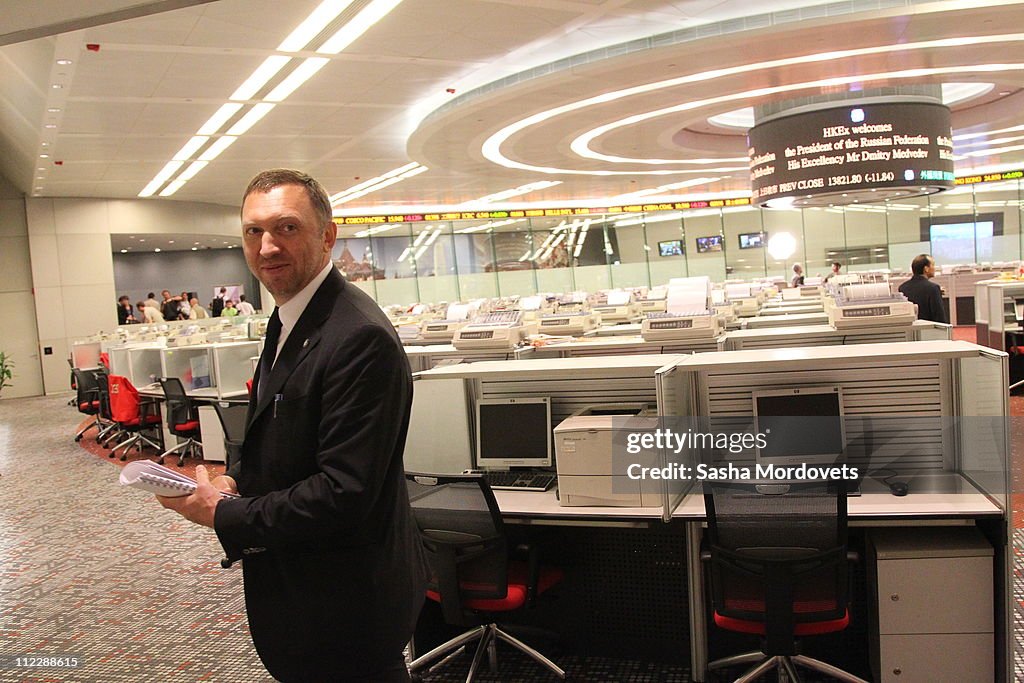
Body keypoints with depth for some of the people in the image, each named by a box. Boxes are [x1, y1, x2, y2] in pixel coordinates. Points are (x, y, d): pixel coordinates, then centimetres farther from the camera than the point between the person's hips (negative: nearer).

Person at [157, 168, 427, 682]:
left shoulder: (360, 337, -27)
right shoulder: (287, 319, 6)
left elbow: (345, 491, -28)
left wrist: (222, 514, -17)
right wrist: (236, 480, -1)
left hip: (344, 604, -9)